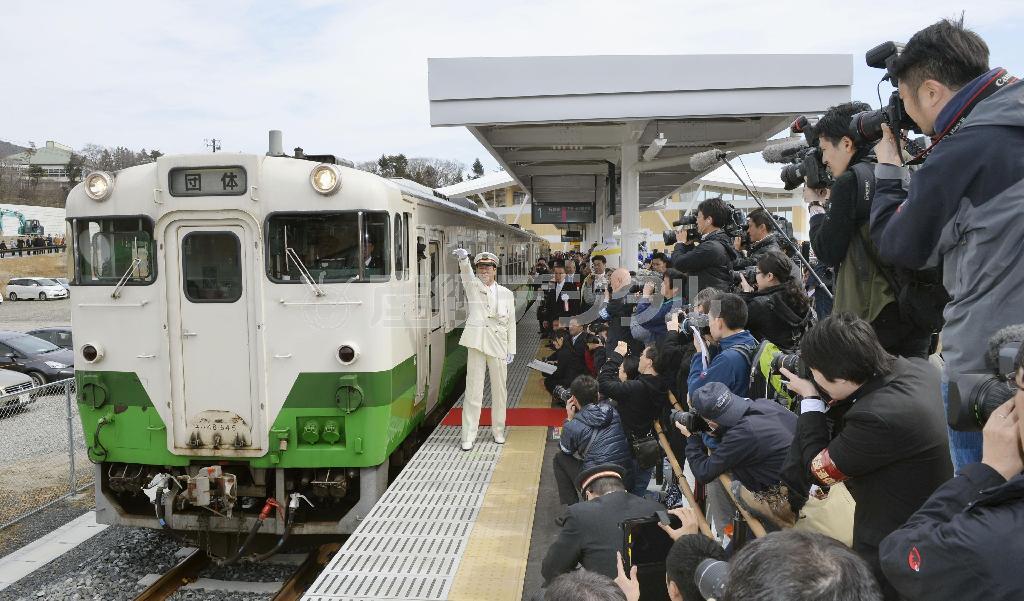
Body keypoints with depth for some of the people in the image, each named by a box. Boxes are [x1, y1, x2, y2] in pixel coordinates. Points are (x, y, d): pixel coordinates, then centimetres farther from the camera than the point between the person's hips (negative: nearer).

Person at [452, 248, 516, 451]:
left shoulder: (506, 294, 9)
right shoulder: (472, 286, 5)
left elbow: (511, 323, 9)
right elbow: (466, 274, -18)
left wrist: (511, 350, 5)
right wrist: (463, 259, -39)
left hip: (498, 345, 2)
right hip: (477, 343, -2)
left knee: (499, 390, 10)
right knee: (473, 391, -2)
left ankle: (498, 430, 25)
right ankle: (468, 436, 3)